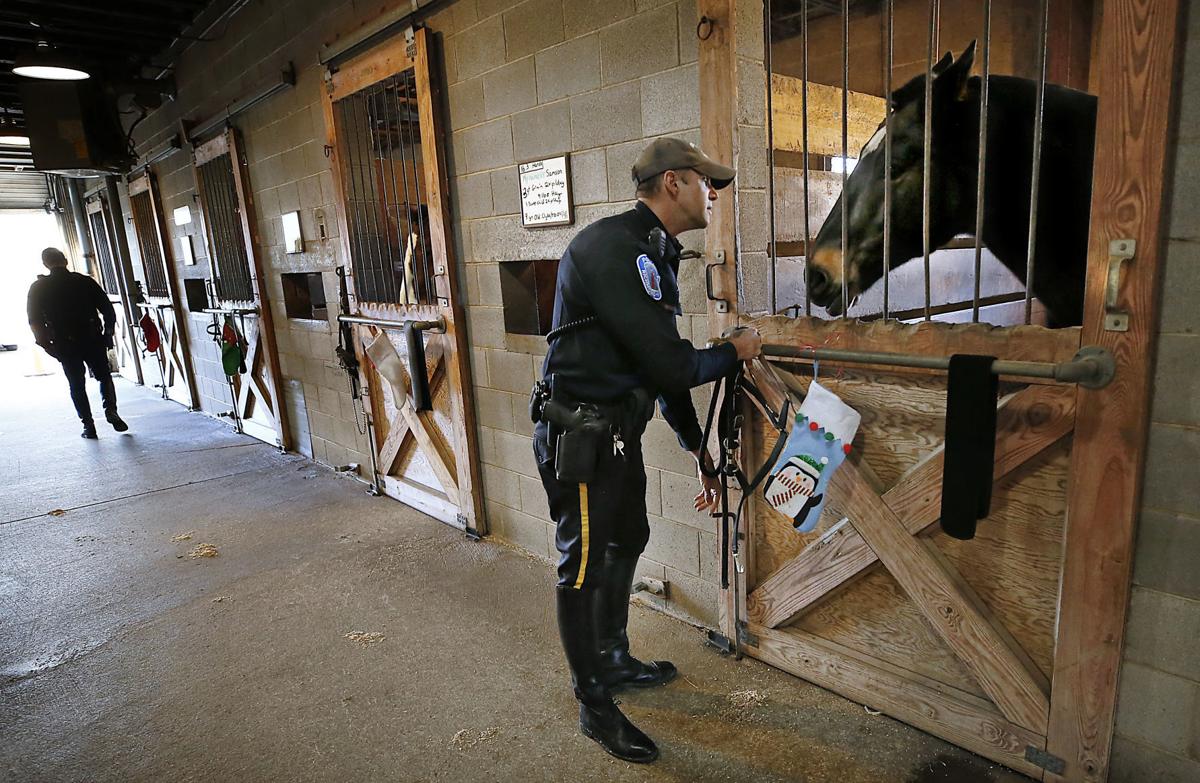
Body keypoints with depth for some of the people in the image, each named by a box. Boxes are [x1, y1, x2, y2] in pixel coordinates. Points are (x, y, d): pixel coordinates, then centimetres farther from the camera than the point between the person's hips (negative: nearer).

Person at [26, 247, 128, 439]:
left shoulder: (38, 288, 0)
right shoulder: (85, 282, 1)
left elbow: (35, 321, -3)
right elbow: (108, 310, -1)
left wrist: (46, 344, 5)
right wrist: (108, 334, 9)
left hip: (65, 346, 0)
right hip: (93, 341, 0)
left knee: (77, 386, 10)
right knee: (104, 377, 16)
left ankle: (88, 426, 7)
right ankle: (111, 410, -5)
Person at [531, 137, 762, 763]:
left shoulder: (654, 255, 13)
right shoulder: (609, 247, -20)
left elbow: (664, 367, 18)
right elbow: (669, 363, -24)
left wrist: (698, 448, 20)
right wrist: (734, 352, -4)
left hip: (618, 432, 11)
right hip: (579, 435, -10)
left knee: (626, 542, 22)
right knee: (583, 566, 4)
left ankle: (614, 662, 45)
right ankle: (595, 707, 25)